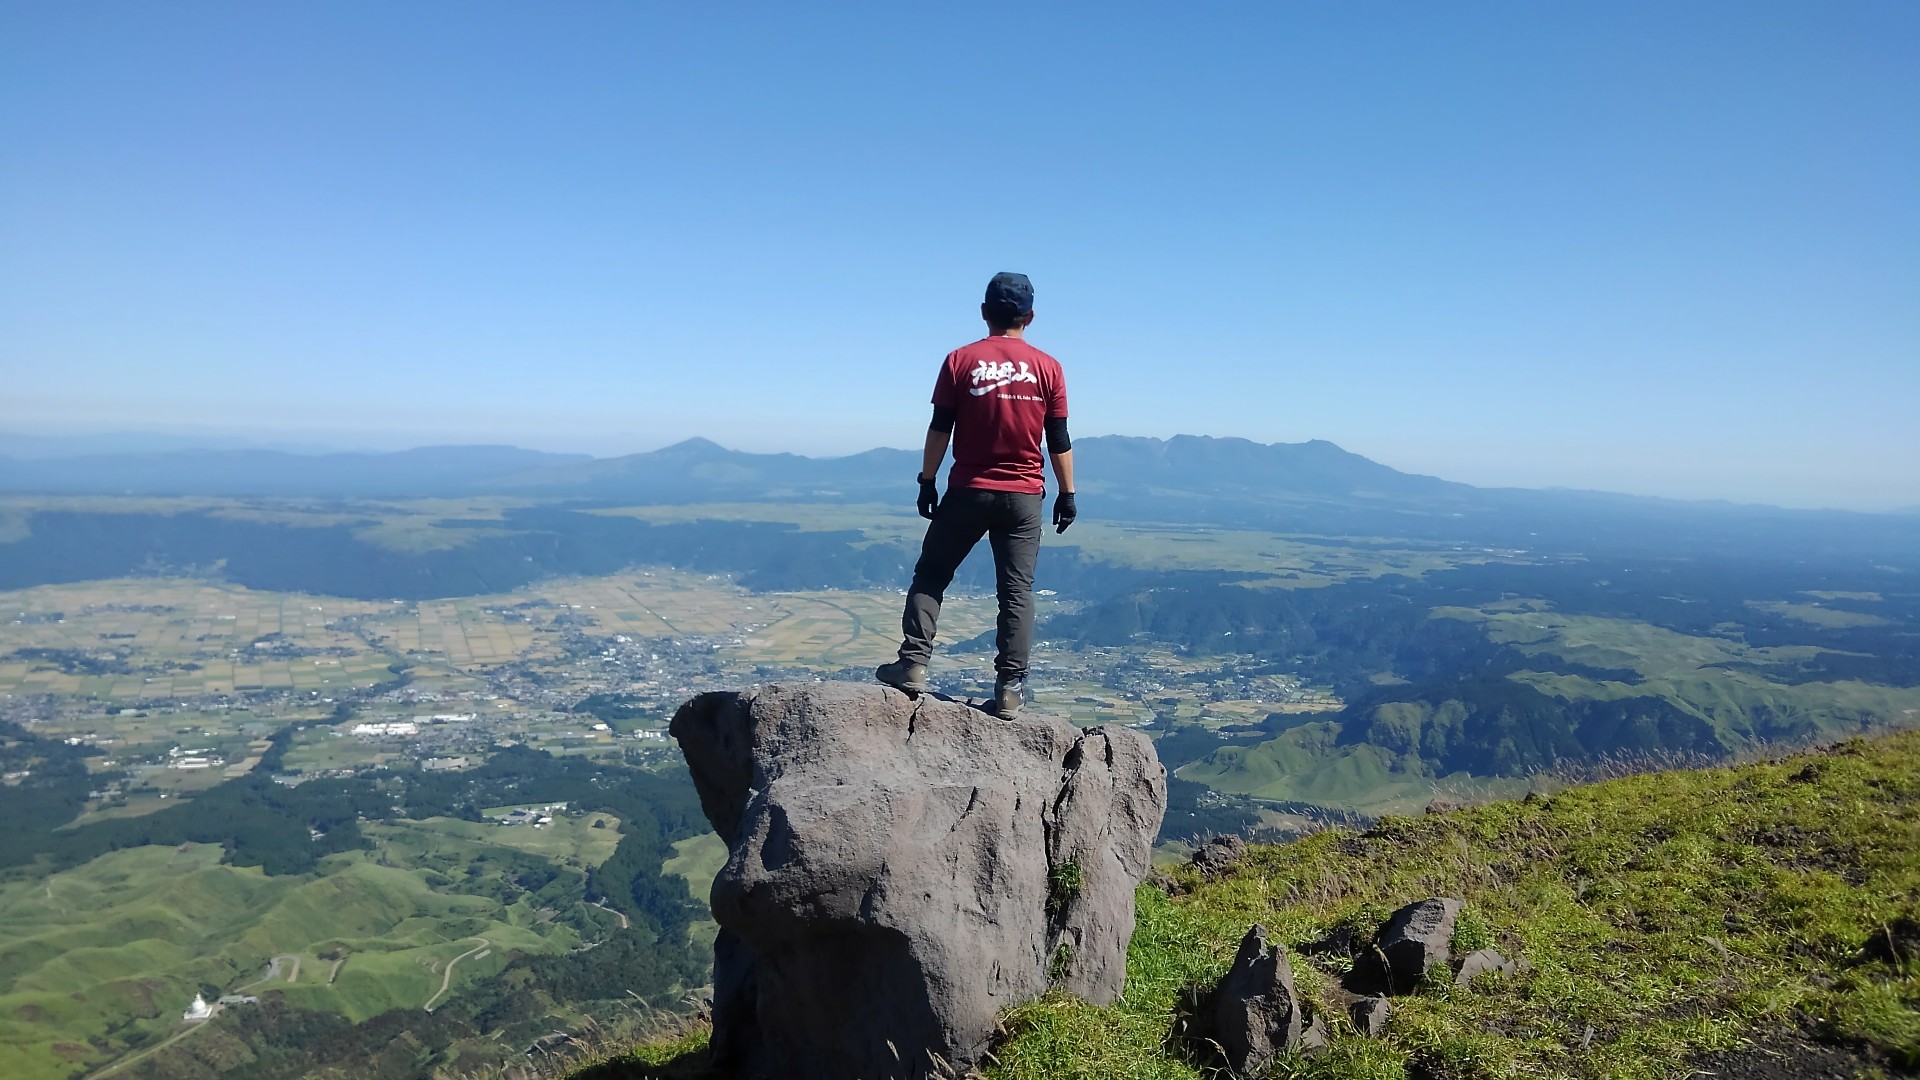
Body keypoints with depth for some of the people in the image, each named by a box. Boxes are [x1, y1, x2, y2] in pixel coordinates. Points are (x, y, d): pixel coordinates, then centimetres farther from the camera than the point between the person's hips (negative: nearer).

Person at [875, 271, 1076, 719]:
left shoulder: (960, 361, -2)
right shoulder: (1047, 367, 0)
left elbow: (940, 430, -1)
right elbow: (1059, 440, 2)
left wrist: (927, 482, 6)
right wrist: (1067, 494, 9)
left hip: (968, 491, 0)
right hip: (1023, 497, 1)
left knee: (930, 575, 13)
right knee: (1017, 590, 4)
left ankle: (913, 663, 5)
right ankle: (1010, 687, 3)